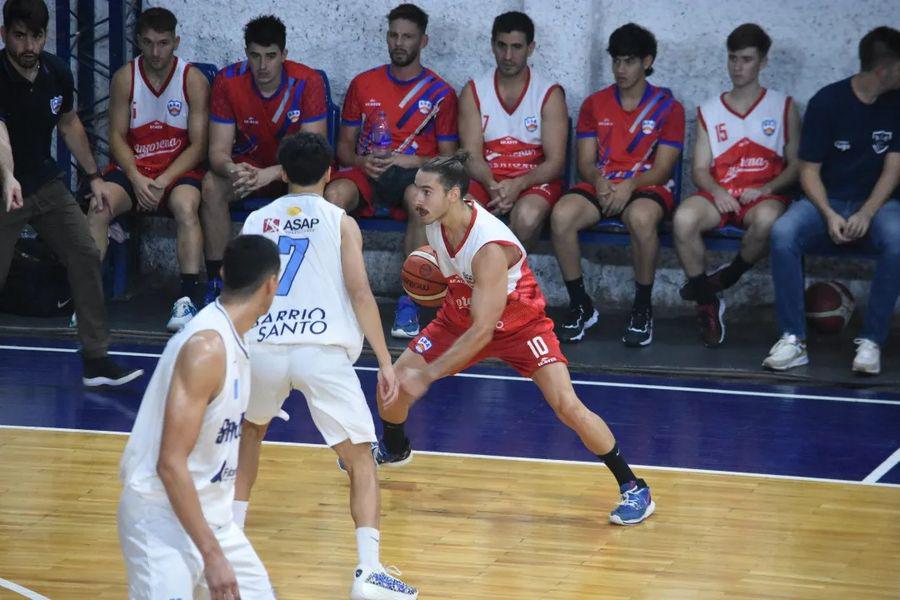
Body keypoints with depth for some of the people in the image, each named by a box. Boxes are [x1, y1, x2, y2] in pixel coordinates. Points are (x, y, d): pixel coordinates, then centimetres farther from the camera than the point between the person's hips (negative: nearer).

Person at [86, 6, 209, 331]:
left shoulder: (194, 80, -4)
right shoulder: (125, 78, 2)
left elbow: (199, 145, -6)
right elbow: (117, 137, 1)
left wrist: (163, 182, -18)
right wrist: (136, 179, -16)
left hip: (180, 170, -2)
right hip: (133, 167, 2)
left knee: (185, 206, -35)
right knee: (99, 205, -26)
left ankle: (189, 298, -38)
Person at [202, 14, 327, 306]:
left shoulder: (307, 82, -19)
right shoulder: (228, 81, -14)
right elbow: (218, 150, -16)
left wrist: (269, 174, -40)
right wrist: (231, 170, -42)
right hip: (245, 168, 2)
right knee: (212, 184, -30)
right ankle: (216, 281, -22)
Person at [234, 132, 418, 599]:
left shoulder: (257, 220, 18)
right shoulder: (340, 222, 10)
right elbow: (360, 293, 0)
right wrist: (385, 362, 1)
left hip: (263, 347, 3)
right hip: (323, 351, -3)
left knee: (250, 431, 33)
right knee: (361, 461, 4)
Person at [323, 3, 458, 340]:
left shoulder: (440, 93, 6)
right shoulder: (363, 84, 13)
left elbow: (448, 157, 4)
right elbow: (344, 144, 15)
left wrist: (409, 161, -14)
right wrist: (360, 161, -8)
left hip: (413, 173, -2)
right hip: (366, 171, 2)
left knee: (421, 198, -40)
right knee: (335, 193, -34)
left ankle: (410, 301, -34)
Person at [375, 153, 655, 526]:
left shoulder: (490, 246, -39)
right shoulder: (434, 221, -17)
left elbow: (482, 331, -37)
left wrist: (428, 374, -37)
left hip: (519, 324, -7)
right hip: (461, 316, 7)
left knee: (567, 405, -21)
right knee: (393, 382, 1)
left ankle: (633, 489, -8)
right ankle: (393, 450, 35)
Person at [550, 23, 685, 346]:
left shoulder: (667, 107, 5)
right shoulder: (595, 105, 14)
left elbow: (662, 169, -2)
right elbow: (585, 162, 9)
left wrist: (629, 186, -21)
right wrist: (599, 182, -15)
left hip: (646, 186, -3)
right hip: (601, 184, 3)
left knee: (642, 217, -41)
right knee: (561, 215, -32)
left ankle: (642, 309, -23)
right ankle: (580, 306, -16)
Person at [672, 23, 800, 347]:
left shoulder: (783, 107, 11)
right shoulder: (709, 110, 16)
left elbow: (796, 165, 7)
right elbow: (700, 169, 11)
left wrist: (765, 190, -11)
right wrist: (716, 191, -12)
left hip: (764, 195, -2)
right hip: (718, 194, 2)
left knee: (766, 220, -41)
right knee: (684, 218, -33)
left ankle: (727, 278, -12)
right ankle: (708, 304, -18)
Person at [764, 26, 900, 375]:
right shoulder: (826, 102, -5)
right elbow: (809, 170, -3)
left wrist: (866, 214, -20)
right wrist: (829, 215, -20)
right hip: (827, 202, 0)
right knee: (783, 232, -32)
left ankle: (872, 340, -28)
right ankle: (794, 339, -27)